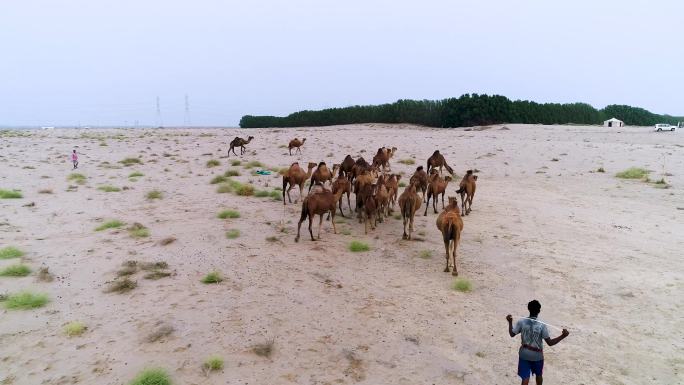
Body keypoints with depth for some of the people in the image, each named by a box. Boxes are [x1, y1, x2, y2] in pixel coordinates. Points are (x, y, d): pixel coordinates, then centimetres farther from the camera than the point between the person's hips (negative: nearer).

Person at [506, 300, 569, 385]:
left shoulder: (521, 322, -13)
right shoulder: (542, 325, -19)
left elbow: (512, 334, -2)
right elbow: (550, 343, -16)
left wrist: (510, 322, 11)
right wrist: (563, 336, -16)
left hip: (524, 354, 1)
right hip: (537, 355, -1)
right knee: (538, 375, 27)